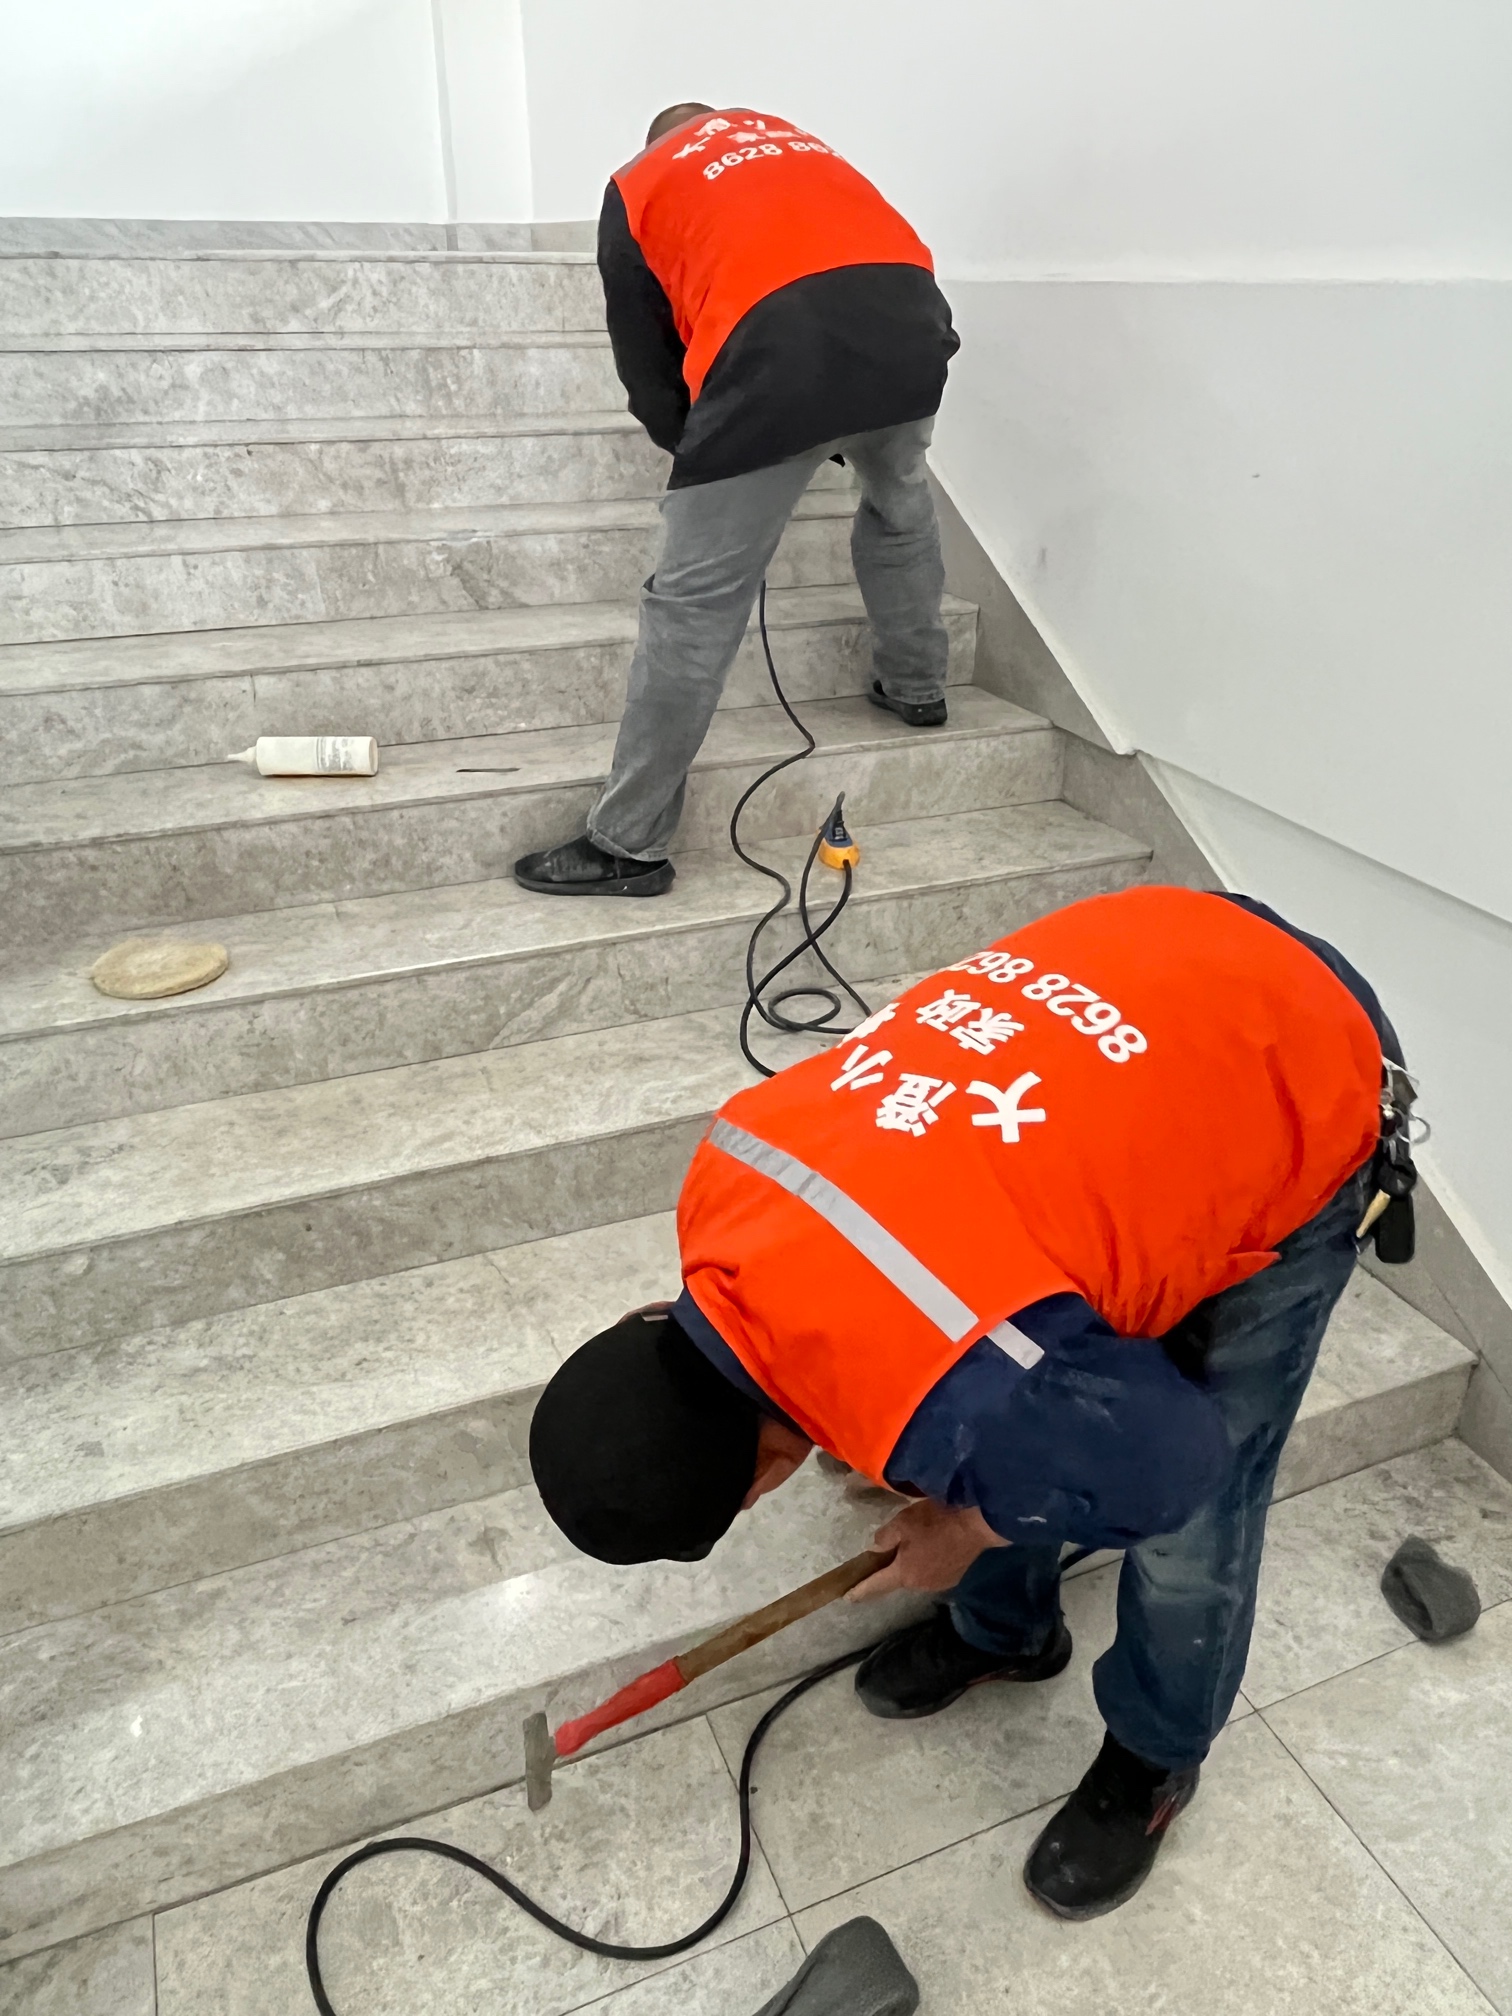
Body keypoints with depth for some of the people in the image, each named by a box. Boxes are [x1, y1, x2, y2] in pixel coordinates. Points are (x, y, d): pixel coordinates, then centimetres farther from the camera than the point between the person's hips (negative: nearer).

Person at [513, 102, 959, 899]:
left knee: (694, 602, 0)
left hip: (780, 343, -4)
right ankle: (916, 685, 47)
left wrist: (703, 453, 38)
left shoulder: (636, 187, 25)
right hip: (909, 313, 4)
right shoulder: (790, 136, 36)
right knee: (899, 498, 34)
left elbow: (645, 365, 22)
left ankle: (627, 844, 4)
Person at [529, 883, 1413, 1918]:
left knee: (1189, 1526, 4)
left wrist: (970, 1530, -2)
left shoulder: (954, 1393, -37)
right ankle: (1004, 1630, 44)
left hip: (1305, 1103, -6)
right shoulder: (727, 1176, -14)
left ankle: (1155, 1758, 35)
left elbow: (1166, 1463, -18)